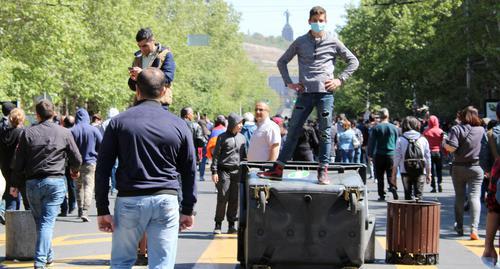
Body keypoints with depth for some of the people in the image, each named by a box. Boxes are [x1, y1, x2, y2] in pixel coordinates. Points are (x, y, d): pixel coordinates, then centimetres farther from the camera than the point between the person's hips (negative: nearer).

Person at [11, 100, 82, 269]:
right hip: (55, 182, -1)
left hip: (32, 183, 2)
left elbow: (19, 161, 2)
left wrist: (16, 184, 11)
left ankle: (48, 255, 28)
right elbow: (76, 159, 4)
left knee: (39, 221, 16)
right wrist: (74, 171, 26)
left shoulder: (28, 133, 1)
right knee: (47, 222, -3)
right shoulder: (64, 133, 0)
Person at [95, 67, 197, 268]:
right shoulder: (179, 125, 5)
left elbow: (102, 169, -1)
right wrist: (188, 210, 17)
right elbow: (189, 171, 9)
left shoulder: (119, 122, 2)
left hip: (129, 201, 0)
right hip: (166, 201, 0)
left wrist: (102, 210, 2)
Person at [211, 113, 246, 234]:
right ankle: (218, 224, 3)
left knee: (235, 199, 5)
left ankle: (231, 225, 13)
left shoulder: (242, 138, 13)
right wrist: (214, 171, -7)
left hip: (237, 171, 4)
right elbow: (216, 155, -2)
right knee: (222, 198, -5)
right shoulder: (222, 137, -2)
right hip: (224, 171, -4)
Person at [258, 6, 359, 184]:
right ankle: (278, 169, 2)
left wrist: (340, 80, 3)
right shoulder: (300, 42, 10)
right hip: (305, 93, 1)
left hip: (325, 92, -1)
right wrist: (289, 82, 8)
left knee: (325, 133, -1)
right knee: (293, 130, 1)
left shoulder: (333, 42, 7)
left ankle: (323, 171, 3)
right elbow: (282, 62, 18)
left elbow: (353, 61, 13)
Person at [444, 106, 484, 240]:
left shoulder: (456, 129, -8)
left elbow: (451, 148, -17)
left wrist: (445, 143, 0)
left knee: (459, 197, 12)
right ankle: (474, 228, -18)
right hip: (476, 168, 0)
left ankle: (459, 227, 19)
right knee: (474, 196, -4)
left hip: (458, 167, 0)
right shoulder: (481, 130, 1)